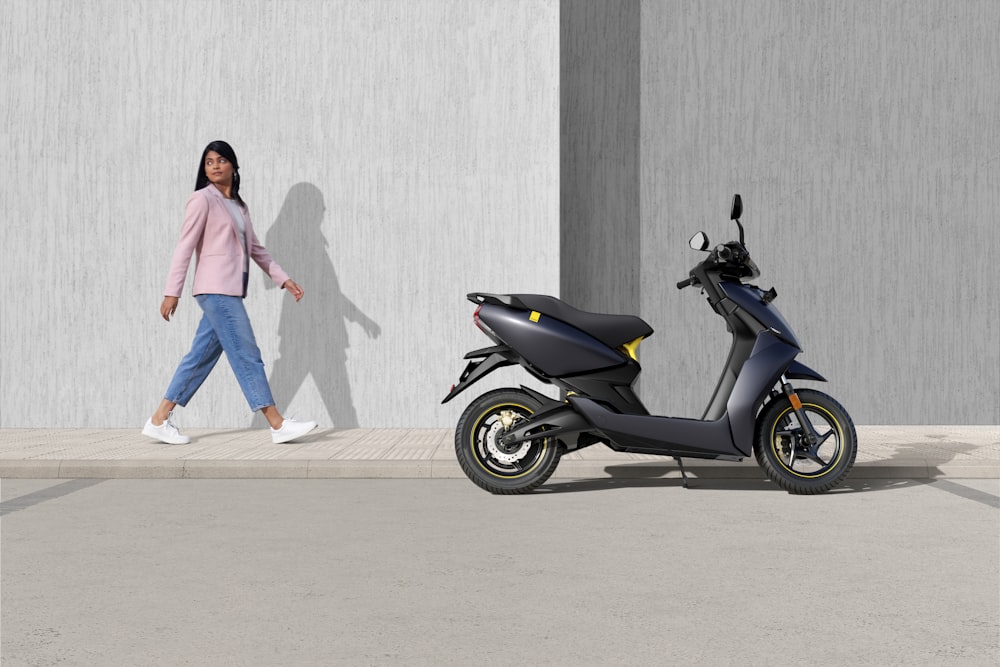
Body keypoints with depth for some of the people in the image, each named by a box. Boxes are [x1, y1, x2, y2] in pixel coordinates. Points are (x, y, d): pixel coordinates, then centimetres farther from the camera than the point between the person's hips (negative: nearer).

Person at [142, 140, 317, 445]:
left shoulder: (238, 206, 20)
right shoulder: (202, 199, -3)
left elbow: (255, 248, 22)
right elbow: (185, 246, -7)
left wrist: (283, 278, 14)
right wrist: (172, 292, -11)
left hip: (230, 292, 8)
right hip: (216, 290, -8)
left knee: (202, 357, 8)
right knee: (247, 355, -7)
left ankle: (159, 420, 15)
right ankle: (278, 425, -5)